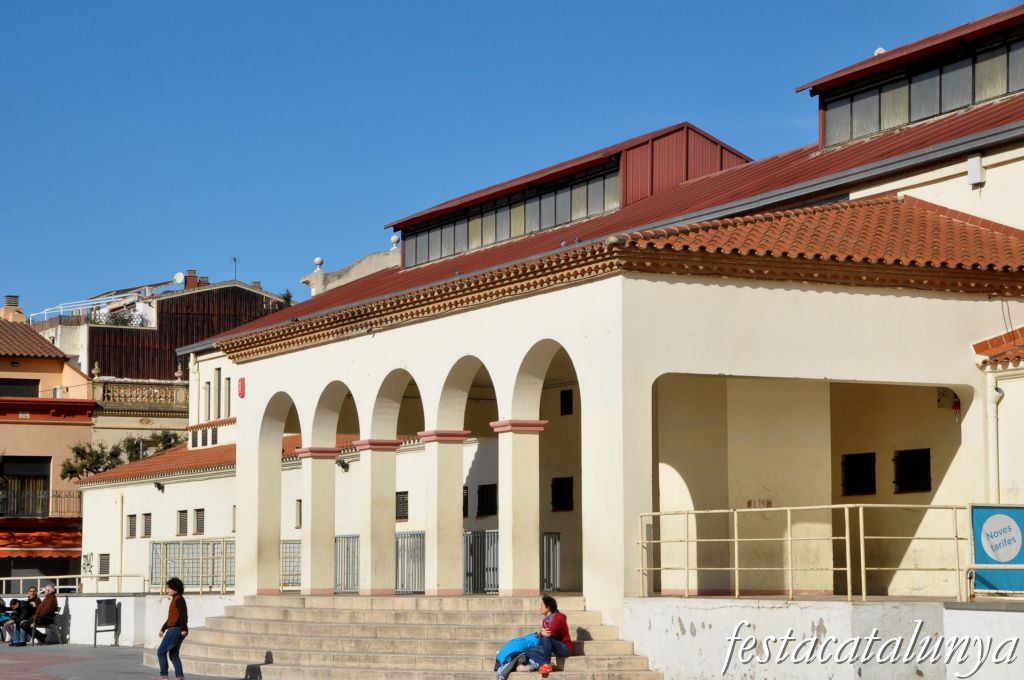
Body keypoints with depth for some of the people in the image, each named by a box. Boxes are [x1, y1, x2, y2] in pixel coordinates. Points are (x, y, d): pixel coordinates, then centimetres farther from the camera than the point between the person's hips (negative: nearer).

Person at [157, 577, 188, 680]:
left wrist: (184, 629, -32)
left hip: (175, 630, -10)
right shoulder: (175, 600, 20)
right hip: (175, 630, 10)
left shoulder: (179, 599, -11)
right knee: (173, 654, 12)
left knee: (161, 652, -5)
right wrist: (163, 629, 26)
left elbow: (184, 614, -22)